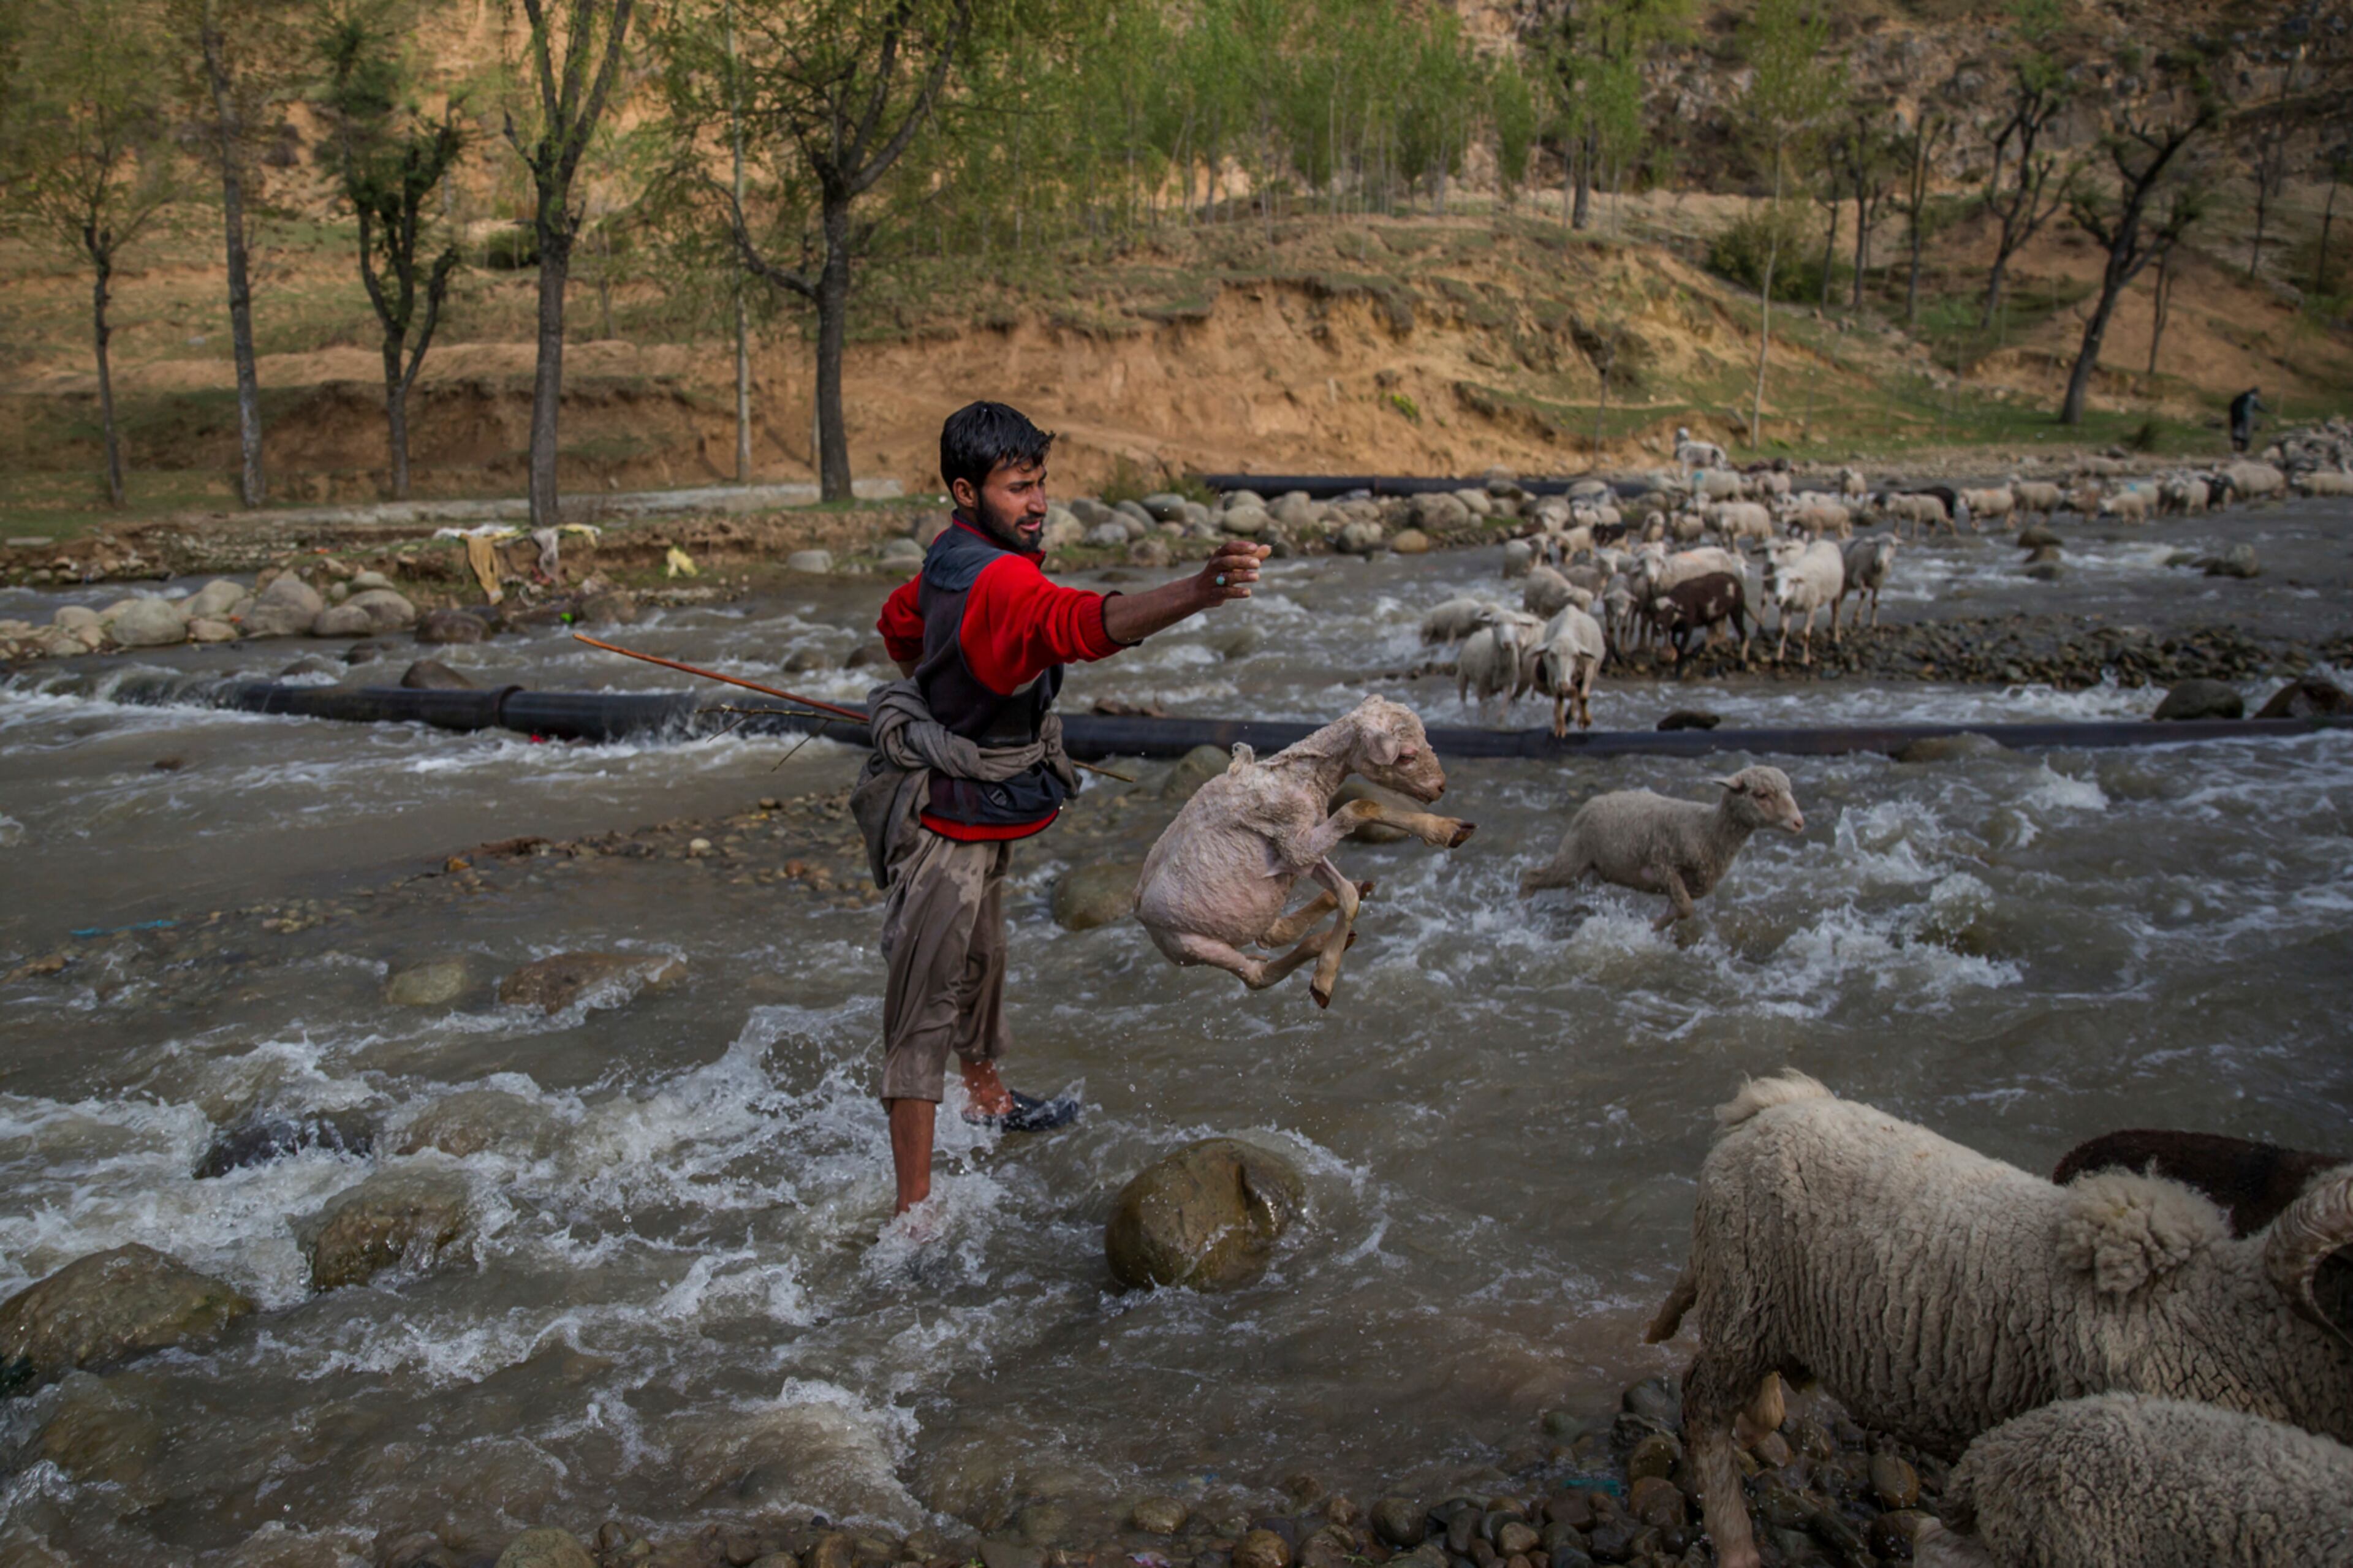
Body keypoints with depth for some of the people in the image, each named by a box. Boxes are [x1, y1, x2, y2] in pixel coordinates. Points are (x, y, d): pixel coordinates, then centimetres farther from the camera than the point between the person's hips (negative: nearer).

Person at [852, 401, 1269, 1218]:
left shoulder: (955, 558, 2)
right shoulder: (997, 580, -30)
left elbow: (897, 621, 23)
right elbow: (1083, 623, -51)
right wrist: (1201, 591, -64)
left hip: (979, 810, 11)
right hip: (944, 820, -11)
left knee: (981, 957, 29)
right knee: (926, 1007, -7)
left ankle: (987, 1096, 53)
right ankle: (913, 1209, -2)